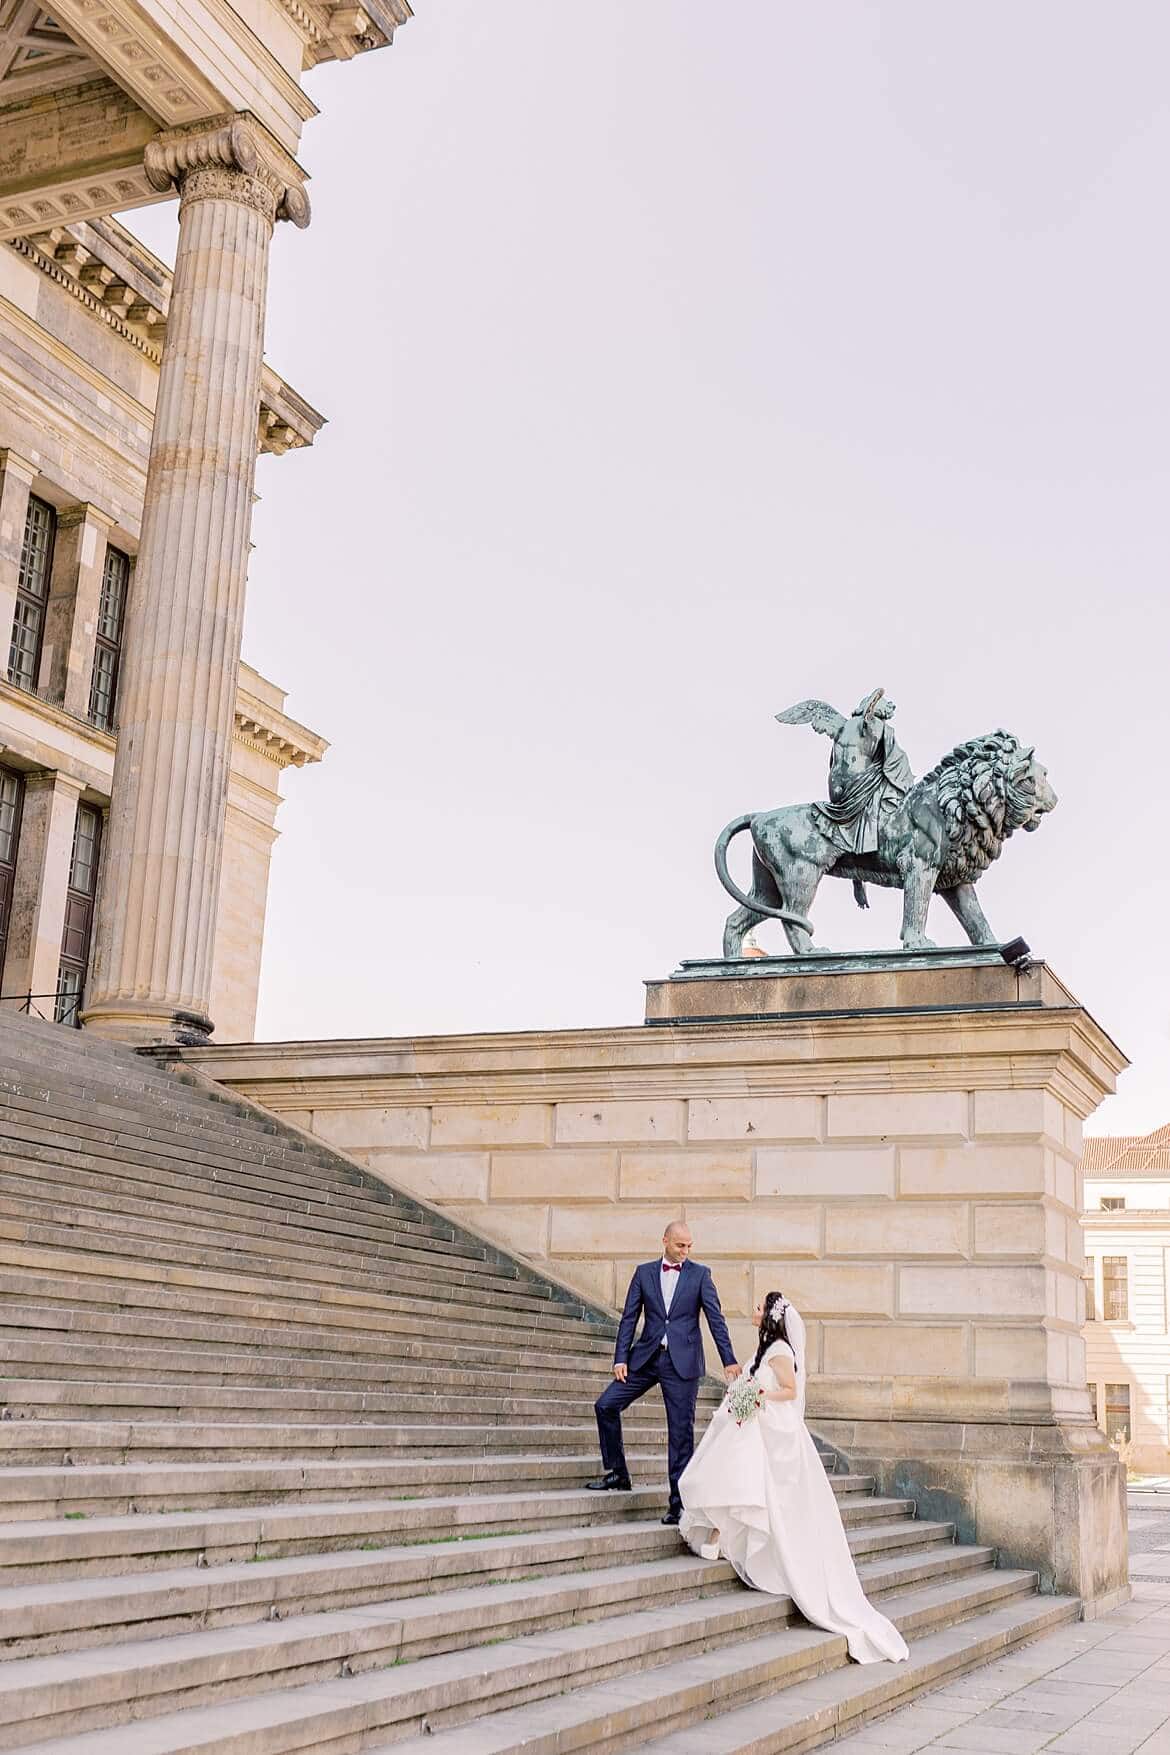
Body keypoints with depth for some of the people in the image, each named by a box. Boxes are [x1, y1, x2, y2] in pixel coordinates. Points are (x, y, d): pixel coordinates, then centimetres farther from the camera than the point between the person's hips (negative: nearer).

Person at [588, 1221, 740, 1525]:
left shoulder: (700, 1274, 2)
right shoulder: (644, 1272, 7)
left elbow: (715, 1318, -2)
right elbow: (629, 1317, 5)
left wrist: (729, 1360, -10)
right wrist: (620, 1358, -4)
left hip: (682, 1362, -3)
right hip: (646, 1357, 3)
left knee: (681, 1432, -1)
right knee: (605, 1405, -4)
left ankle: (678, 1504, 7)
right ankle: (618, 1475, 11)